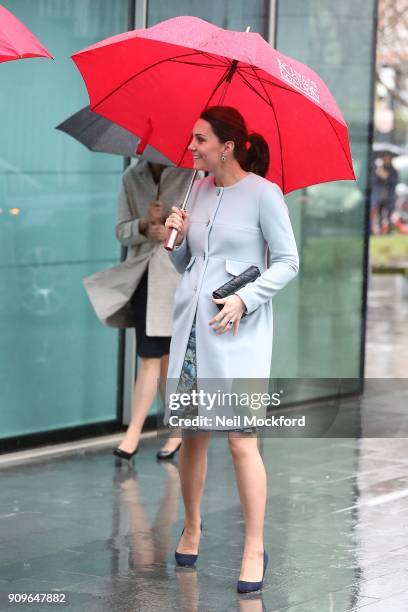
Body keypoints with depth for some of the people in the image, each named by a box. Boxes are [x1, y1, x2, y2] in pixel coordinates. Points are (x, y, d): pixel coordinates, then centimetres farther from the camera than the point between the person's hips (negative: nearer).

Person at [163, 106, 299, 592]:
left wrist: (245, 299, -15)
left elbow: (288, 262, -4)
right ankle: (191, 527, 27)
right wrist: (178, 237, -4)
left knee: (242, 441, -8)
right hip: (192, 323, 6)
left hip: (238, 332, -5)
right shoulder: (199, 190, 10)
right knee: (192, 435, 10)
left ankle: (255, 548, 1)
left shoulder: (262, 193, -6)